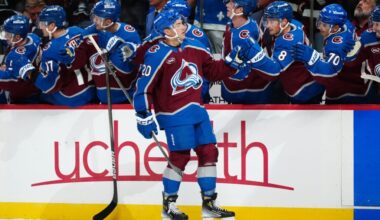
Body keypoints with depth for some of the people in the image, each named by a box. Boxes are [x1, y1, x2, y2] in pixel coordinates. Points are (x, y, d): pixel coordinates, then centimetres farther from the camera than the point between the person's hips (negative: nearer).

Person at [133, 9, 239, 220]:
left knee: (209, 152, 5)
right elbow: (144, 87, -12)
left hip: (197, 110, 7)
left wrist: (230, 63, 1)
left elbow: (212, 69, 19)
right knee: (180, 157, -8)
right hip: (174, 114, -7)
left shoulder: (194, 47, 8)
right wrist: (144, 117, -14)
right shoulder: (156, 56, -13)